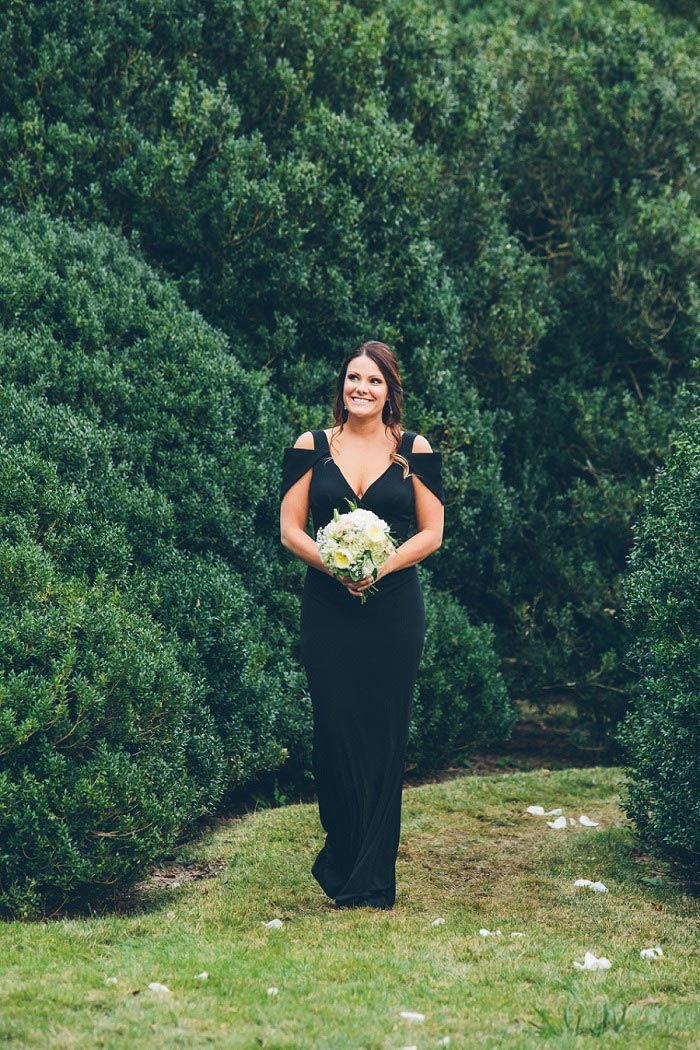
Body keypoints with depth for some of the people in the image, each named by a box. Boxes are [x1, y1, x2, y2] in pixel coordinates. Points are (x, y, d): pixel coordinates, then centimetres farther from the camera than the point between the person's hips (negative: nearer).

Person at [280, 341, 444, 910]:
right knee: (334, 730, -2)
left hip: (393, 605, 0)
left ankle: (371, 879, 6)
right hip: (328, 607, 1)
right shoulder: (312, 447, 6)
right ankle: (341, 858, 13)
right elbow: (291, 528, 3)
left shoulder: (414, 451, 5)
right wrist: (334, 564, -14)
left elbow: (431, 533, 3)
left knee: (384, 735, 0)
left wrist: (382, 565, -13)